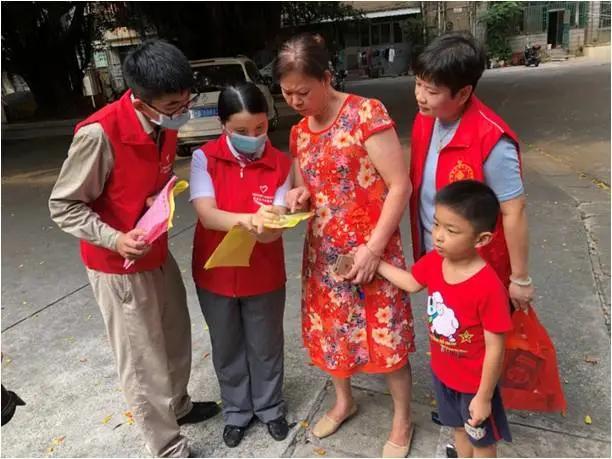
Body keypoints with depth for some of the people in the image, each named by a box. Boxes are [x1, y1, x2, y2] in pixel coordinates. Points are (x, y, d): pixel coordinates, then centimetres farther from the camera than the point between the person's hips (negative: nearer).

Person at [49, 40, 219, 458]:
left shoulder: (167, 123, -5)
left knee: (176, 339, 23)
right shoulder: (99, 134, -27)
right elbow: (63, 206, -17)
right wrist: (115, 239, -30)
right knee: (143, 362, 7)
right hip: (118, 267, -7)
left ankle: (178, 405, 49)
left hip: (159, 254, 7)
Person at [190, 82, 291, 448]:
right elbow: (206, 214, -22)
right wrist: (249, 219, -42)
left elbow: (276, 227, -15)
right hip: (215, 274, 1)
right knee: (227, 348, 19)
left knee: (266, 346, 18)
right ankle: (237, 410, 44)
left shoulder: (281, 164, -10)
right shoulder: (204, 158, -11)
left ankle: (270, 407, 44)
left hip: (264, 276, 0)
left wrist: (263, 229, -39)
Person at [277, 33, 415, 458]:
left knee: (386, 336, 7)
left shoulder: (366, 113, -14)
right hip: (323, 252, 7)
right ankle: (344, 402, 45)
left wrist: (373, 248, -18)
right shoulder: (299, 133, 6)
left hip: (369, 251, -6)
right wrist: (299, 196, -7)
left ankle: (402, 421, 31)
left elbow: (400, 186, -16)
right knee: (332, 331, 19)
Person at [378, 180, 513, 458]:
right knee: (460, 427, 31)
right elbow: (411, 283, 6)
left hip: (475, 382, -5)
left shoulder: (489, 288, -35)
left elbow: (495, 348, -25)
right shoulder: (434, 261, -16)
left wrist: (484, 397, -16)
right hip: (442, 371, 6)